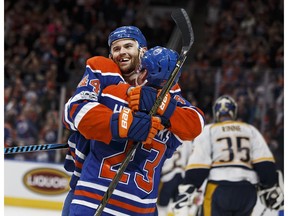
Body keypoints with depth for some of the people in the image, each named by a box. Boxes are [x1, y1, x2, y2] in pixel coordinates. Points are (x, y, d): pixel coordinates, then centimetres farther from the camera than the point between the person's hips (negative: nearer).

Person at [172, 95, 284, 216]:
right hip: (247, 191, 3)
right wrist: (272, 188, 8)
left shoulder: (208, 131, 9)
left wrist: (185, 193, -6)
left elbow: (197, 167, -3)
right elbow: (264, 165, 7)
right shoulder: (250, 130, 18)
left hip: (219, 189, -3)